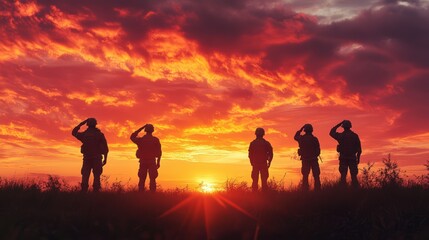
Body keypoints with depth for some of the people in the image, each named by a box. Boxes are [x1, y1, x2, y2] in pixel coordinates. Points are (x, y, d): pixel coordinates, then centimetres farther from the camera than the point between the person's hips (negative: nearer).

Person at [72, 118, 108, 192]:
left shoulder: (84, 134, 3)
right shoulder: (100, 134, 1)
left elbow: (74, 132, 22)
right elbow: (105, 147, -3)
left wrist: (81, 124, 23)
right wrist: (105, 158, 3)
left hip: (87, 158, 1)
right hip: (97, 158, -1)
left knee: (85, 176, 2)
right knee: (96, 176, -1)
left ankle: (84, 191, -9)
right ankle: (95, 191, -11)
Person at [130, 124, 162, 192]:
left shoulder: (140, 139, 3)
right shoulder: (156, 140, 0)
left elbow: (132, 137, 22)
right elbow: (159, 151, -3)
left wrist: (141, 128, 21)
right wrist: (158, 162, 4)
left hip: (143, 161, 1)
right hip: (152, 161, -1)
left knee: (142, 179, 4)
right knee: (152, 179, -1)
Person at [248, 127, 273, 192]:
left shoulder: (252, 143, 1)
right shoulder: (266, 143, 0)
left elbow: (250, 154, 1)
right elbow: (271, 154, 0)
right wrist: (269, 162, 9)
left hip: (255, 164, 0)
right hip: (264, 164, 0)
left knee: (255, 181, 4)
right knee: (264, 181, 3)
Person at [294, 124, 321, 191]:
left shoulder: (301, 138, -4)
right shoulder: (314, 139, -9)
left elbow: (295, 137, 20)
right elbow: (318, 150, -5)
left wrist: (300, 129, 22)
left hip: (305, 159, 2)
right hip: (314, 159, -2)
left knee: (305, 176, 6)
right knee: (316, 176, 3)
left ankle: (305, 190, 0)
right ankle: (317, 190, -4)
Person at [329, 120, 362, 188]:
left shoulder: (340, 135, -5)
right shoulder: (355, 136, 0)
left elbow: (331, 132, 13)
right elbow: (359, 149, 2)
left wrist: (339, 124, 13)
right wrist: (358, 158, 12)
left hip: (343, 158, -1)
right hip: (352, 158, 1)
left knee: (343, 176, 1)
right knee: (354, 176, 5)